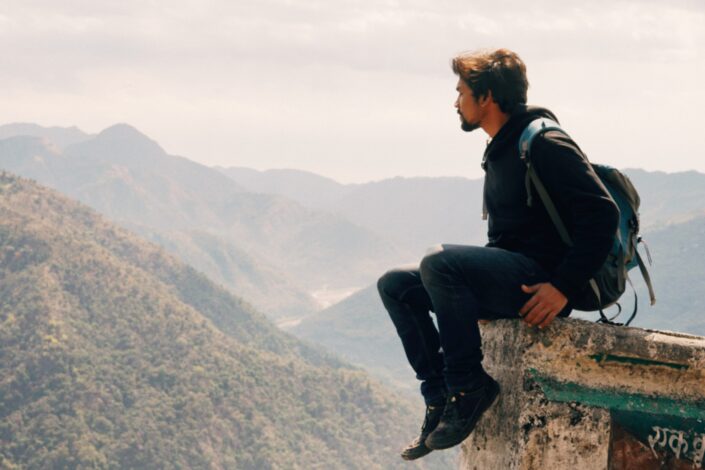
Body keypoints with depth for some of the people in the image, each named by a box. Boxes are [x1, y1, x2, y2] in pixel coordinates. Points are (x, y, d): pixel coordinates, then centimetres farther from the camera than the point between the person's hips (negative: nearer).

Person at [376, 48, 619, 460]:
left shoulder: (544, 144, -12)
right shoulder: (500, 151, 18)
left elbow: (603, 214, -20)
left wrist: (564, 287, -25)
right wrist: (480, 293, 16)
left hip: (538, 280, -10)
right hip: (506, 279, 10)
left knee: (439, 262, -30)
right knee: (396, 285, 5)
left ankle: (469, 386, -20)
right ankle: (440, 394, -3)